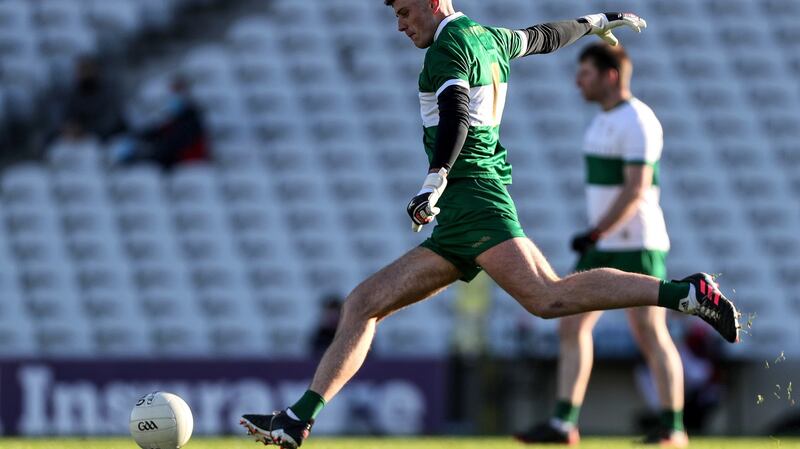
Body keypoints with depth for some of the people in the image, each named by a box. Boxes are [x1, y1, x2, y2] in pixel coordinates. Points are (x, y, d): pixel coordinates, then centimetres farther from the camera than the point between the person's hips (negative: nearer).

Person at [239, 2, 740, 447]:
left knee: (549, 297, -27)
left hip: (471, 194, -10)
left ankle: (688, 292, -28)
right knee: (362, 304, 5)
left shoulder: (450, 44, -4)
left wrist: (434, 184, -31)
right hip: (457, 226, 10)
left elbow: (456, 114, -21)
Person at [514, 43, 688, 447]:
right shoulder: (605, 120, 15)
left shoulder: (637, 122, -15)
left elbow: (636, 189, -23)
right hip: (604, 247, 9)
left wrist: (595, 234, -25)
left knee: (650, 335, -7)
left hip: (637, 245, -9)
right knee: (572, 325, 2)